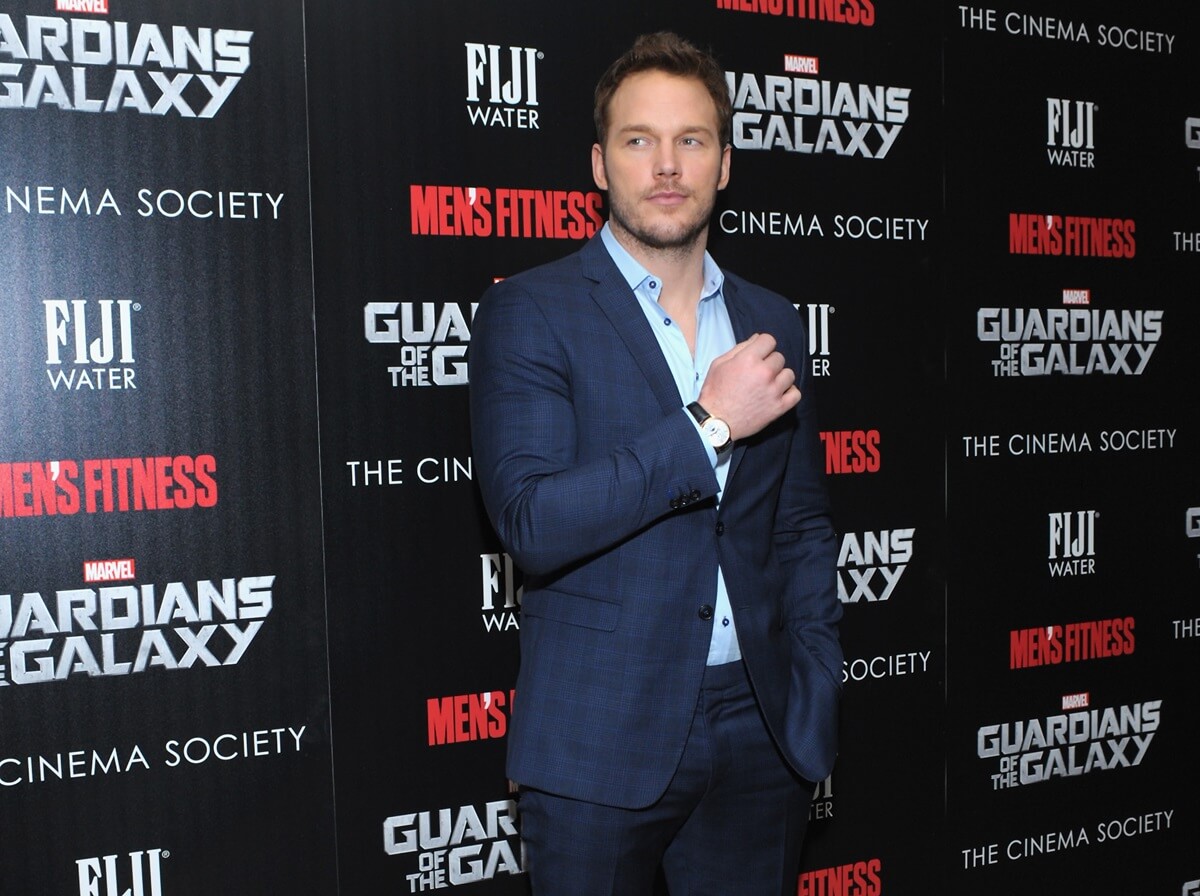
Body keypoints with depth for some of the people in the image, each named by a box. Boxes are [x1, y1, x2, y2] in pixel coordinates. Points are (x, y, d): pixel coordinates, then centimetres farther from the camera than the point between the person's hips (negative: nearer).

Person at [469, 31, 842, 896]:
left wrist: (817, 695, 4)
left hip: (760, 728, 4)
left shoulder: (773, 323, 8)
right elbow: (531, 522, -17)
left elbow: (804, 526, 12)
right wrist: (709, 425, -18)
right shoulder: (530, 312, -6)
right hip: (601, 742, -4)